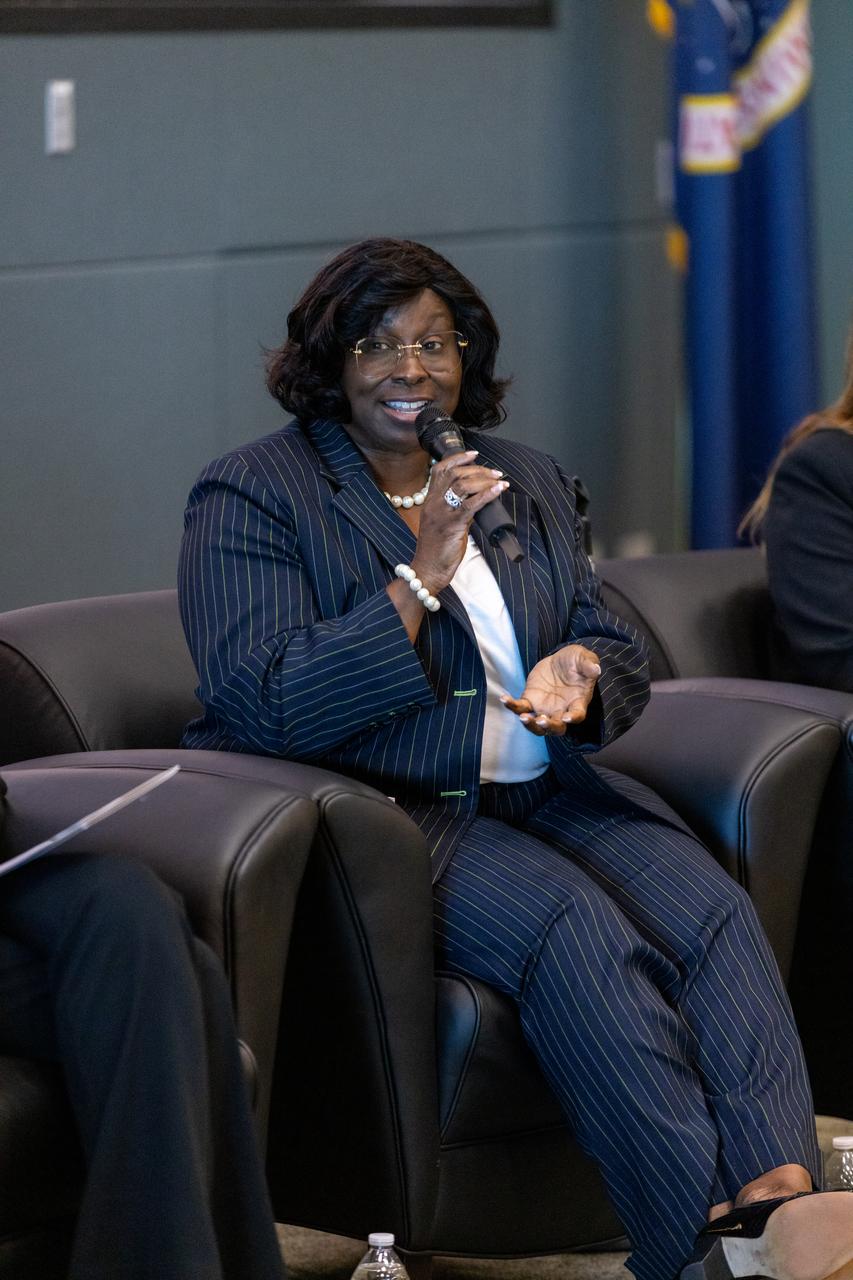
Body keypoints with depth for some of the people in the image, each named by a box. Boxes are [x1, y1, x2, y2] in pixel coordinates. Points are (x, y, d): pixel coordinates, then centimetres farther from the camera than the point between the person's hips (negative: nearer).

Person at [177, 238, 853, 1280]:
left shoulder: (525, 482, 19)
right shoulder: (250, 495, 0)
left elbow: (616, 649, 21)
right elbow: (267, 707, -12)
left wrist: (579, 673, -6)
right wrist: (422, 576, -17)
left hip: (539, 790, 6)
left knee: (714, 911, -25)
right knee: (574, 930, -34)